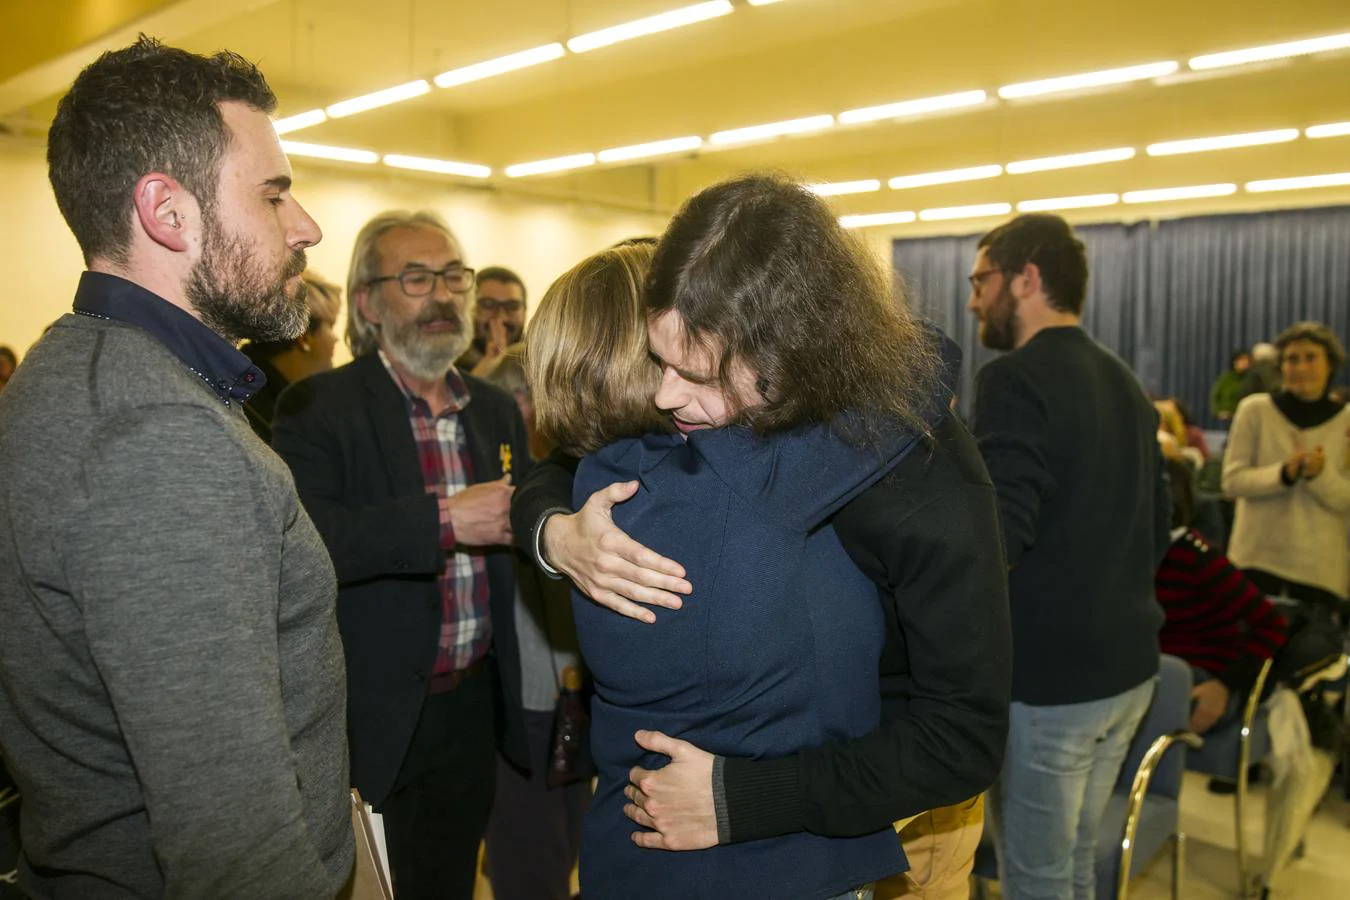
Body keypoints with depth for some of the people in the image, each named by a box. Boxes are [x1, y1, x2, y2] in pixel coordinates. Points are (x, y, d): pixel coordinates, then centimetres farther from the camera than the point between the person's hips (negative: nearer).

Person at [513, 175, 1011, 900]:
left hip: (891, 797, -4)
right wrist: (556, 532, -31)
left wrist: (738, 799, -36)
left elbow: (964, 740, -30)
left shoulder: (927, 483, -33)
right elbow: (555, 472, -6)